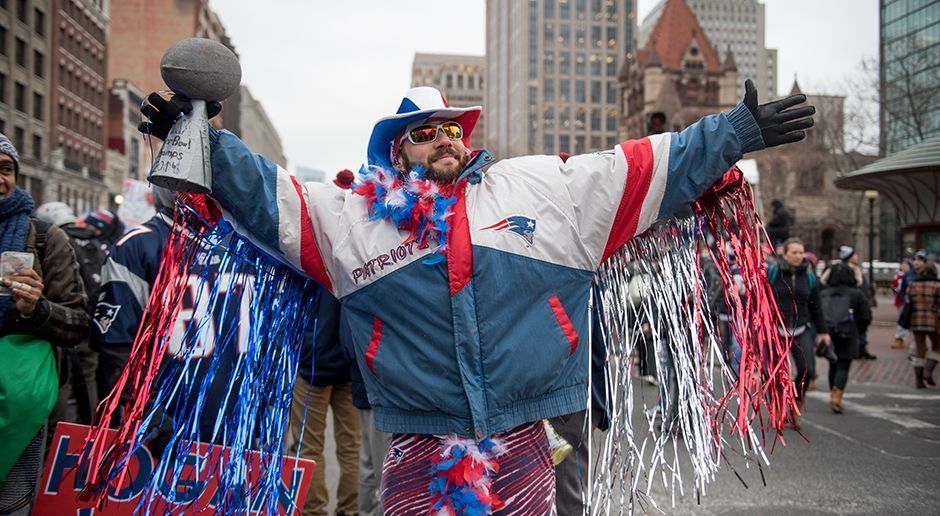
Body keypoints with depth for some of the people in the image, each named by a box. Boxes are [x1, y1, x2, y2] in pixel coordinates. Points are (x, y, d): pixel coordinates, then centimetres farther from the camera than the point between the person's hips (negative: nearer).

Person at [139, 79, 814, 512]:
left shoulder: (546, 185, 7)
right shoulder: (351, 213, 6)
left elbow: (647, 169, 7)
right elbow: (264, 193, 7)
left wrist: (738, 132, 5)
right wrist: (202, 140, -2)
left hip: (524, 448, 1)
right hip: (419, 454, 0)